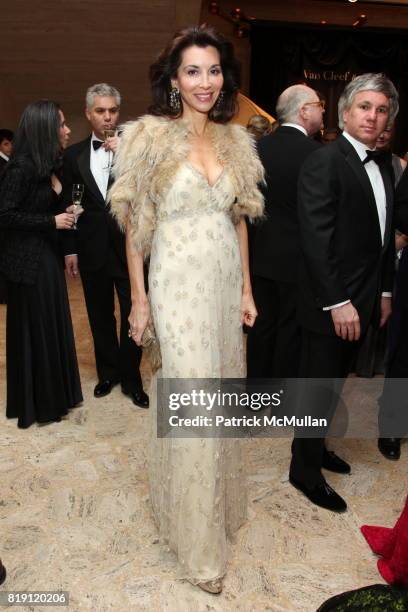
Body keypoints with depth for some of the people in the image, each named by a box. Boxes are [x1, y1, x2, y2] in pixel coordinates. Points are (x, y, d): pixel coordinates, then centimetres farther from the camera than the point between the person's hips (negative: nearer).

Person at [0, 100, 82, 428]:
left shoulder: (50, 165, 10)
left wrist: (65, 214, 1)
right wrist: (52, 221, -18)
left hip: (49, 256, 9)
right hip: (28, 261, -8)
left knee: (53, 324, 14)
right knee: (34, 330, 2)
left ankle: (55, 394, 29)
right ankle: (36, 403, 18)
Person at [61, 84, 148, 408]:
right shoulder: (74, 154, 5)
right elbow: (68, 204, 7)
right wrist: (70, 249, 5)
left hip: (130, 248, -2)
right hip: (93, 250, 2)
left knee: (133, 317, 4)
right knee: (100, 317, 14)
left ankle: (131, 378, 20)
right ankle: (108, 372, 32)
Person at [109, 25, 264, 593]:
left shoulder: (235, 139, 8)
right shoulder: (151, 136, -7)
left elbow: (239, 218, 12)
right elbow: (136, 225, -6)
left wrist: (246, 288, 10)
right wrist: (139, 298, -6)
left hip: (226, 279, 6)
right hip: (179, 283, -5)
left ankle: (217, 498, 42)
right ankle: (200, 543, 21)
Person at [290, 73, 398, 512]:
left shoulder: (383, 167, 12)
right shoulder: (324, 162, -13)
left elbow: (384, 236, 15)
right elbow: (315, 239, -20)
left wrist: (385, 291, 12)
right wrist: (337, 302, -21)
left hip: (362, 299, 8)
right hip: (331, 303, -7)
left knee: (334, 382, 19)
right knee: (320, 387, 4)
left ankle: (314, 447, 38)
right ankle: (305, 470, 23)